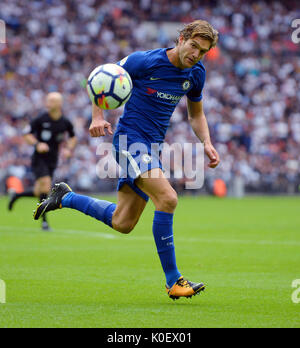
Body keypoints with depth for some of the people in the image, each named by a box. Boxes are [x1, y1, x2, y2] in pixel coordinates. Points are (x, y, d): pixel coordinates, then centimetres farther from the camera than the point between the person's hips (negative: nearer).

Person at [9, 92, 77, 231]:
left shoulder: (65, 123, 0)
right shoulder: (41, 119, -10)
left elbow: (73, 137, 18)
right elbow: (27, 134, -3)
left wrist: (69, 149, 0)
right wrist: (37, 144, -20)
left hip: (52, 161, 4)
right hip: (39, 159, -4)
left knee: (38, 193, 5)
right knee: (46, 185, -21)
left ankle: (16, 195, 36)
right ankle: (44, 220, -12)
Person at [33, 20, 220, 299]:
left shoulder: (196, 74, 5)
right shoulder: (145, 61, -14)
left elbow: (196, 114, 20)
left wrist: (207, 144, 3)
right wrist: (98, 116, -12)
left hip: (152, 145, 8)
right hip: (129, 138, -8)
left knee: (122, 223, 7)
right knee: (167, 198, -25)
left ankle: (65, 197, 28)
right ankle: (173, 281, -20)